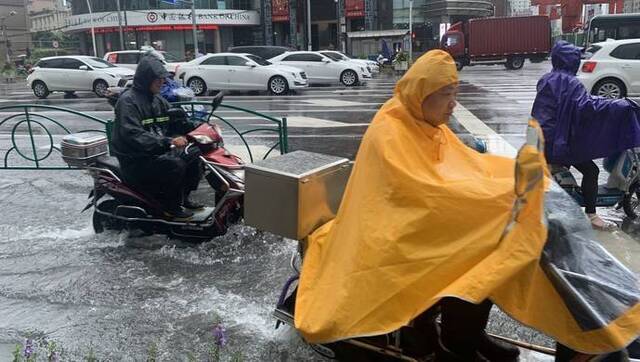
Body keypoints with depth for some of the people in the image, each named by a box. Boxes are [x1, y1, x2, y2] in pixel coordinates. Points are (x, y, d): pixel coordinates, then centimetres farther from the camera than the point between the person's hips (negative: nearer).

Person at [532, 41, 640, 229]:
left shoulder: (546, 79, 11)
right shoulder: (570, 83, -15)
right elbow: (586, 106, -29)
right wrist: (620, 105, -25)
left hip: (540, 137, 9)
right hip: (557, 140, -9)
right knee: (590, 170, -3)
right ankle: (590, 215, -2)